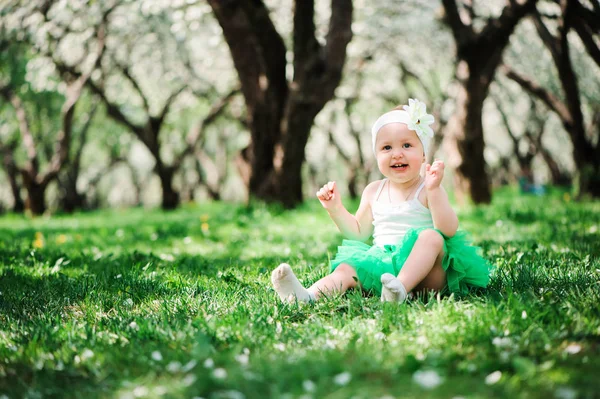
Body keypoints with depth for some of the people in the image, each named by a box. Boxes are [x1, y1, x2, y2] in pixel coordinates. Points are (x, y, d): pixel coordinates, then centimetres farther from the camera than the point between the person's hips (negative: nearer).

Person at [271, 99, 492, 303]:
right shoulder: (374, 191, 16)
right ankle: (308, 295, -48)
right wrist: (335, 209, 10)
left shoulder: (427, 190, 1)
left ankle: (401, 287, -49)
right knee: (347, 268, -23)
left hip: (425, 273, -3)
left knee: (431, 236, -31)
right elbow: (359, 233, 25)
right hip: (381, 265, 3)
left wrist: (433, 190, -23)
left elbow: (448, 231, -12)